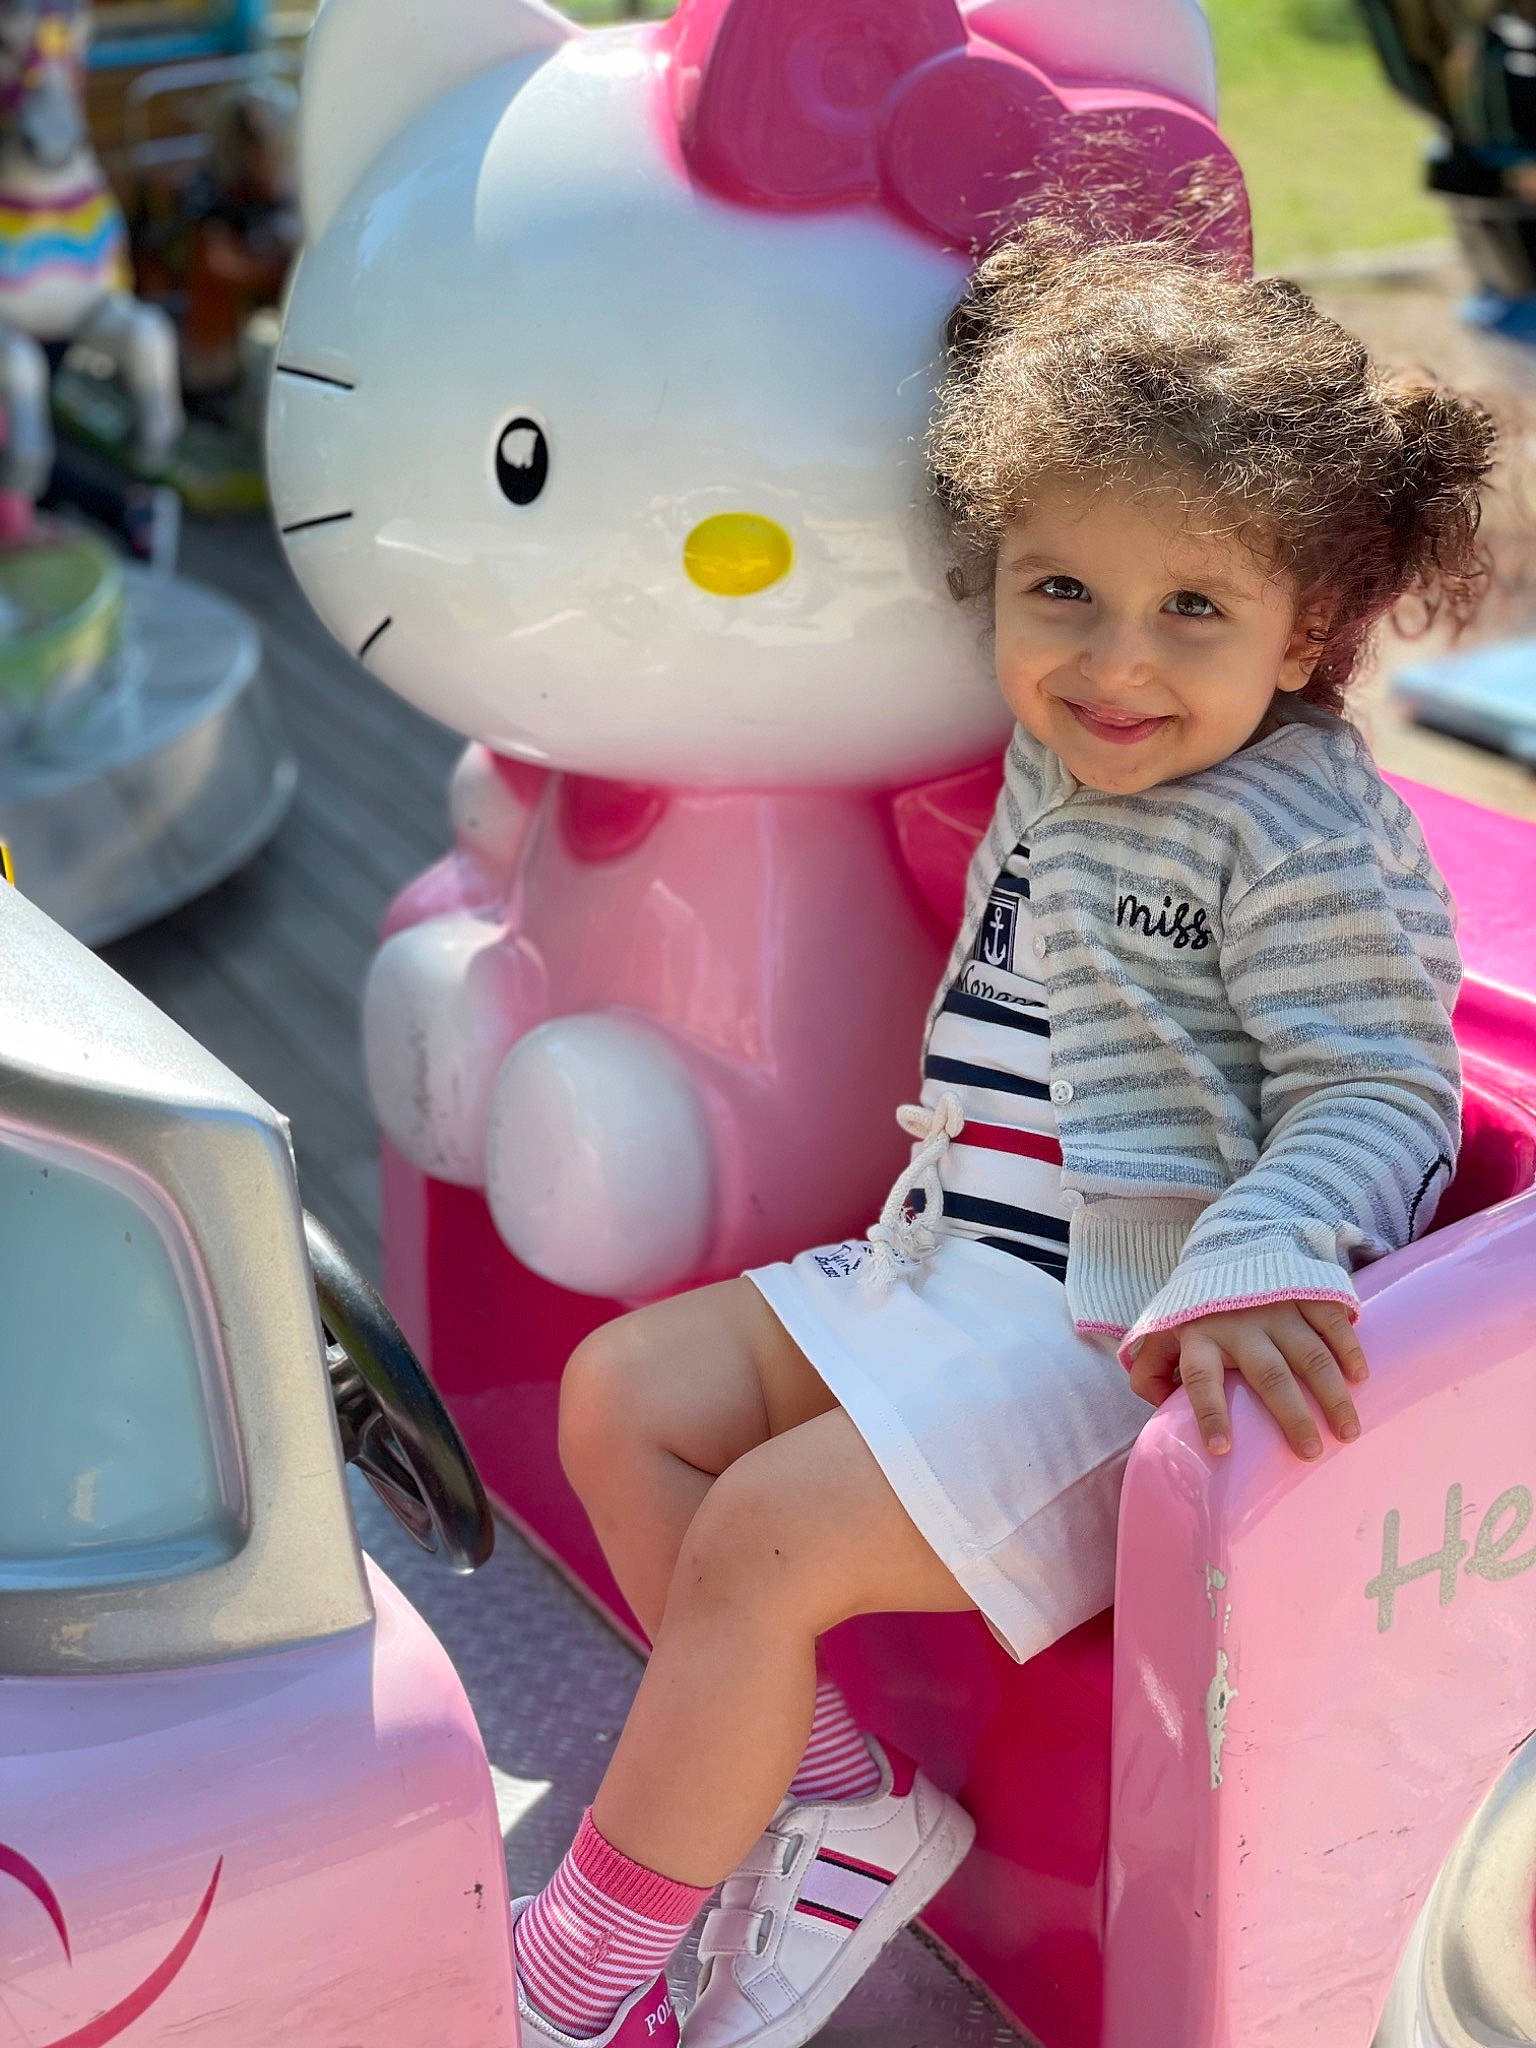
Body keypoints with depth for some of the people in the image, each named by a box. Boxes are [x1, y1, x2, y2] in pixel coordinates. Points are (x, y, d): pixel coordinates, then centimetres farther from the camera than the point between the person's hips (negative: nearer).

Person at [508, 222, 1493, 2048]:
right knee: (622, 1393, 6)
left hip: (1119, 1344, -10)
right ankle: (837, 1800, 5)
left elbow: (1378, 1099, -18)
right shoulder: (1057, 758, 11)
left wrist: (1250, 1269, -34)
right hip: (947, 1276, 10)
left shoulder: (1304, 836, -14)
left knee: (764, 1533, -20)